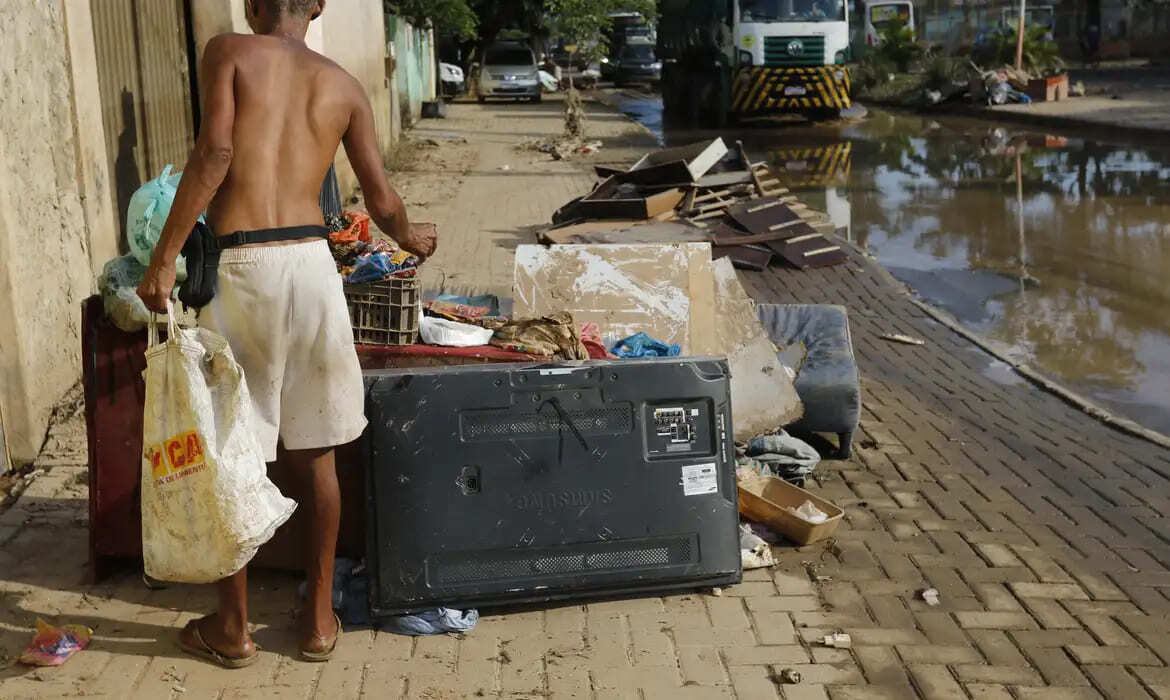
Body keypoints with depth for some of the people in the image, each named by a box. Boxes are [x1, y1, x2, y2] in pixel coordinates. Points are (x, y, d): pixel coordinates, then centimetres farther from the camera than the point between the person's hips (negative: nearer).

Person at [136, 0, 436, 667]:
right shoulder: (344, 85, 13)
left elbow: (214, 153, -12)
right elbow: (383, 202, 12)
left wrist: (164, 258, -10)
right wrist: (413, 239, 35)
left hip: (240, 264, -3)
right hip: (311, 262, 3)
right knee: (316, 454, 14)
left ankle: (234, 627, 21)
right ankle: (320, 617, 24)